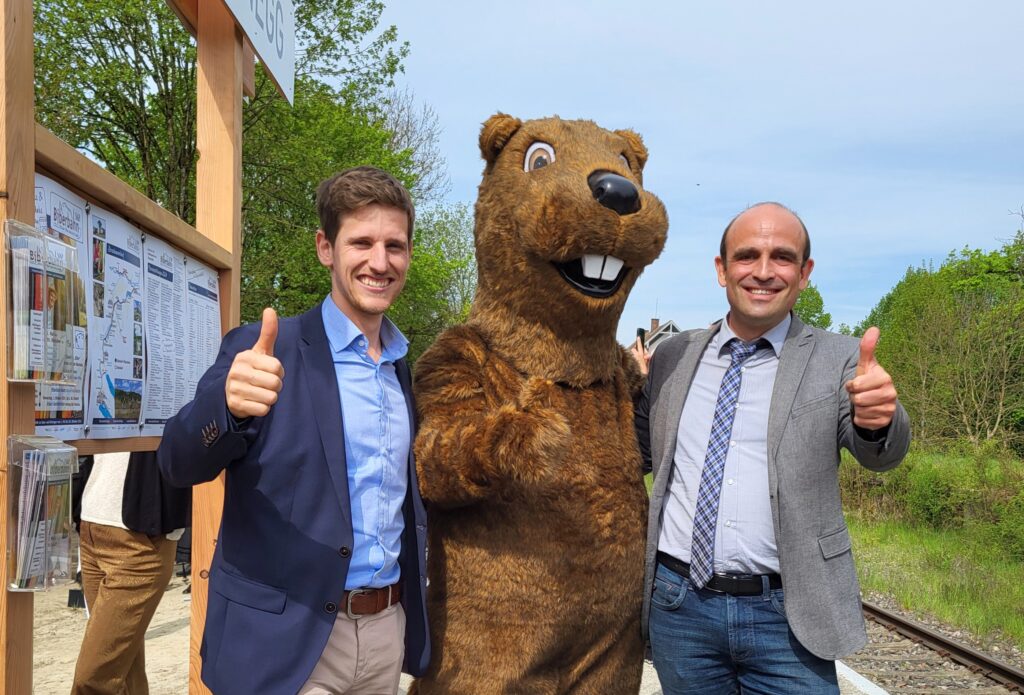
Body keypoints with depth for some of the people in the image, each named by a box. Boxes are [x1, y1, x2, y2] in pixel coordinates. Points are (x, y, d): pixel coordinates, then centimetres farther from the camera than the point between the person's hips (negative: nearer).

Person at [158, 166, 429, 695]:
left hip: (389, 632, 5)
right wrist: (229, 402, -38)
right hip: (284, 644, -5)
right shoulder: (266, 351, -9)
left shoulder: (409, 372, 7)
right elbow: (181, 464, -19)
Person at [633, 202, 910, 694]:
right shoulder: (673, 356, 5)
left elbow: (879, 454, -15)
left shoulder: (837, 359, -2)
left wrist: (877, 419, -37)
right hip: (680, 606, 3)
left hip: (787, 617, -2)